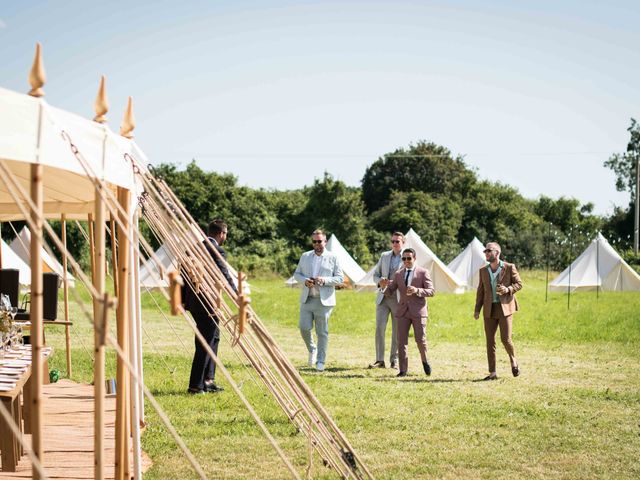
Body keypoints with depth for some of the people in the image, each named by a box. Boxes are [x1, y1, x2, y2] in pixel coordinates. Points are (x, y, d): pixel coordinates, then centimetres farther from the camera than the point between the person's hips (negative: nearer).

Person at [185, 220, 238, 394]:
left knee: (213, 336, 20)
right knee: (205, 342, -3)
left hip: (193, 300, 8)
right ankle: (196, 385, -3)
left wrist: (183, 299, 17)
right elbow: (225, 277, -15)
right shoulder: (217, 251, -12)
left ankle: (208, 379, 21)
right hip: (208, 303, -8)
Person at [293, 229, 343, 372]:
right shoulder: (305, 256, 12)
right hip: (307, 299, 3)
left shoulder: (333, 258, 2)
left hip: (324, 300, -3)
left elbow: (339, 278, -1)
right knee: (304, 327, -6)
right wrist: (305, 280, -7)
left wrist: (324, 280, -18)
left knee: (322, 332, 0)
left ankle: (321, 361, 6)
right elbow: (296, 274, 15)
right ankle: (312, 350, 21)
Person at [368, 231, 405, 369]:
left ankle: (394, 360, 12)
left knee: (397, 331, 3)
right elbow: (375, 274, 17)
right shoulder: (384, 256, 12)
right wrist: (380, 281, -6)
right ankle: (379, 360, -5)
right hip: (383, 297, 3)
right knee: (379, 328, -8)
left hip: (398, 299, -3)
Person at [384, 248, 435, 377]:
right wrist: (385, 285, -15)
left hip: (418, 311, -3)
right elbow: (389, 293, 8)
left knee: (420, 339, -4)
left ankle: (425, 361, 25)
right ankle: (403, 370, 1)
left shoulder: (423, 272, -1)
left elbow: (431, 291, -8)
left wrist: (416, 290, -24)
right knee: (401, 341, -2)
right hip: (403, 312, 3)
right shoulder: (398, 274, 10)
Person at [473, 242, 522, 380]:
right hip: (489, 309, 4)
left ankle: (513, 361, 20)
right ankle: (492, 373, 5)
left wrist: (508, 289, -18)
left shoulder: (509, 267, -2)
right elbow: (481, 291, 13)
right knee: (490, 341, 1)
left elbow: (519, 284, 2)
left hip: (505, 307, -4)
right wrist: (477, 310, 7)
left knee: (505, 339, -10)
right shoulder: (483, 271, 10)